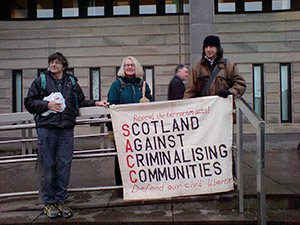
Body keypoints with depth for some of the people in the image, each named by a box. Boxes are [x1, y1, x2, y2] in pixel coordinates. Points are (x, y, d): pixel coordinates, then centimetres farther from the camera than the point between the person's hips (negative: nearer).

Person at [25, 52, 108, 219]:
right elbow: (29, 102, 9)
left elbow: (81, 102, 24)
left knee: (64, 165, 1)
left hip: (66, 130, 2)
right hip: (46, 128, -2)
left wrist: (96, 103, 12)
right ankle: (49, 202, 12)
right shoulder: (40, 81, 11)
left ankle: (61, 201, 13)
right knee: (48, 165, 0)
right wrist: (47, 105, -5)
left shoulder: (72, 82, 18)